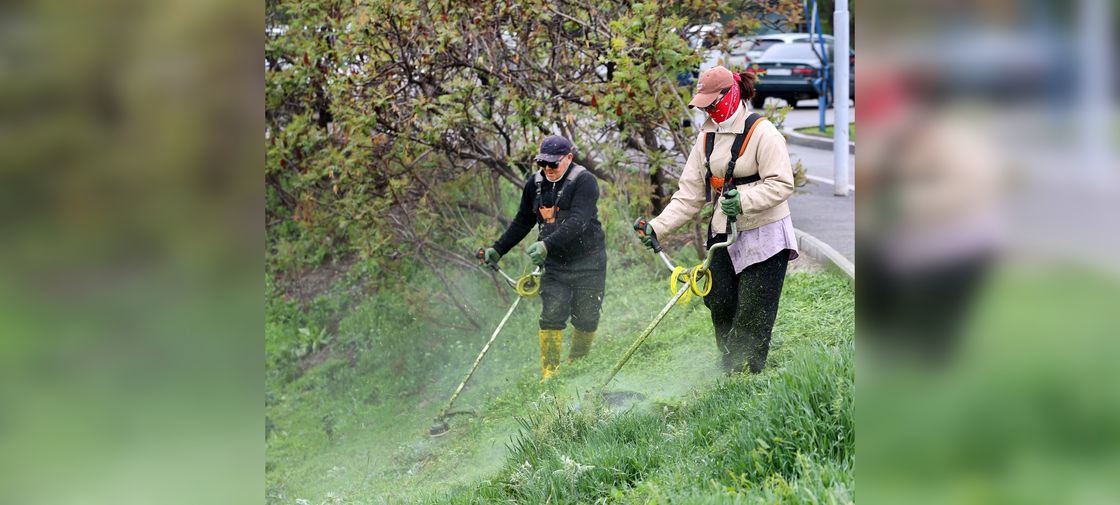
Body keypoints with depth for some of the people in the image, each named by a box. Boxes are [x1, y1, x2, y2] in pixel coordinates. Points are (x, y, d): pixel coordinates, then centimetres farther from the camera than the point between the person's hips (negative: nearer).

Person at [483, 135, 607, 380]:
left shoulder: (584, 181, -14)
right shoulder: (535, 183, 5)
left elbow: (577, 222, -27)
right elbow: (522, 222, 18)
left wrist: (547, 244, -38)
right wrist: (497, 249, 14)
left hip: (588, 262, -4)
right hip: (554, 264, 4)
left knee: (586, 320, 3)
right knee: (551, 317, -11)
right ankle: (550, 374, -7)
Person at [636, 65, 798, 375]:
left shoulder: (761, 132, -12)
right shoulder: (707, 136, 10)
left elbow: (781, 184, -16)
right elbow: (690, 193, 10)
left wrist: (743, 200, -28)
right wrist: (659, 226, 0)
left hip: (764, 236, -7)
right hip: (723, 234, 7)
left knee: (752, 315, -7)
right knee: (720, 306, 4)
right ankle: (729, 374, 14)